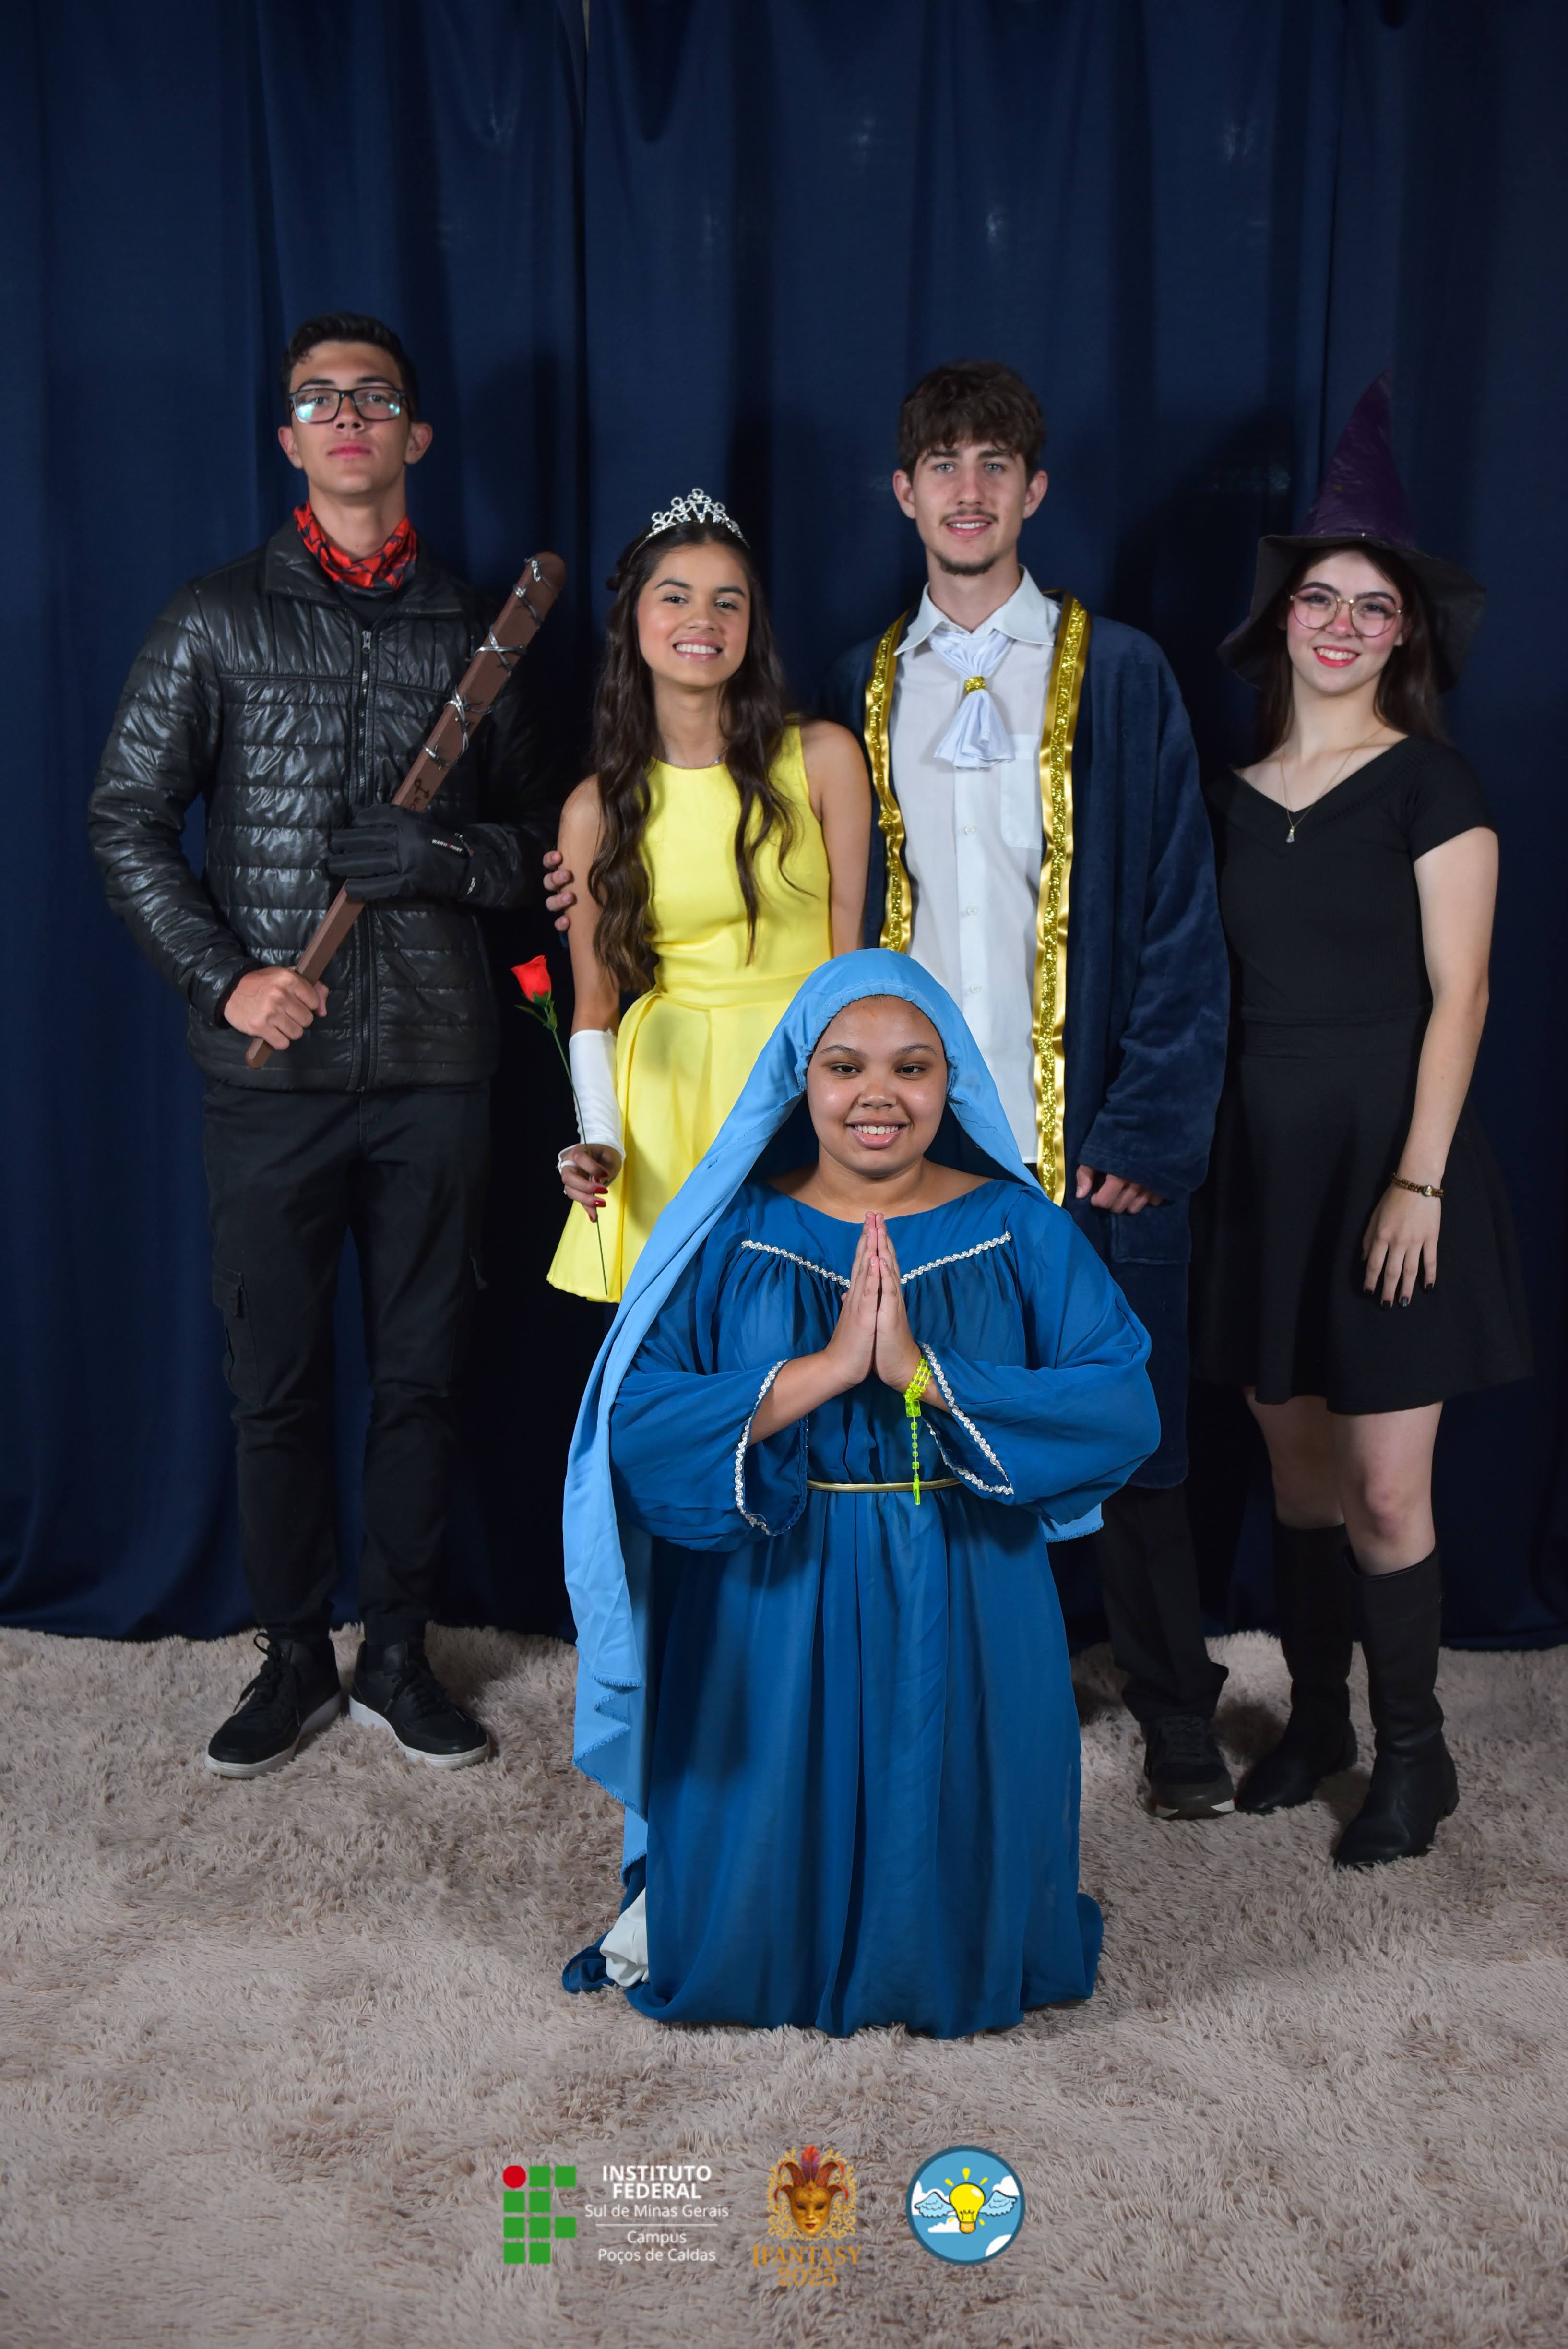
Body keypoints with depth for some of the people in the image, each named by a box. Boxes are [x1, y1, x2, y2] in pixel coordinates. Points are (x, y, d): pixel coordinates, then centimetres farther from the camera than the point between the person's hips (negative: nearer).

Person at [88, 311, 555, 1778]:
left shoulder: (471, 628, 10)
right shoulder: (219, 618, 6)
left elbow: (537, 835, 12)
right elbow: (127, 819, 4)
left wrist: (450, 860, -10)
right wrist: (222, 973, -8)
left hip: (435, 1059, 1)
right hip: (271, 1063, -1)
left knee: (421, 1372, 7)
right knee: (276, 1379, 6)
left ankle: (396, 1655, 22)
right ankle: (293, 1659, 22)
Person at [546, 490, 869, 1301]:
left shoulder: (823, 758, -2)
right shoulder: (597, 809, 2)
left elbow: (851, 955, 0)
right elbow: (593, 1007, 5)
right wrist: (600, 1142, -9)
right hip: (664, 1090, 1)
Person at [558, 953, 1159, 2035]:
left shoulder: (1017, 1229, 0)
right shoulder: (731, 1232, -2)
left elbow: (1126, 1409, -12)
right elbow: (637, 1427, -13)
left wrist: (926, 1371, -22)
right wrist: (825, 1368, -23)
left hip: (964, 1610, 1)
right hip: (771, 1611, 0)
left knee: (958, 1942, 5)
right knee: (749, 1942, 5)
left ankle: (957, 1957, 37)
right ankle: (677, 1904, 36)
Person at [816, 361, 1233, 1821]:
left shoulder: (1118, 675, 3)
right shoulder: (863, 688, 12)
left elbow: (1177, 921, -2)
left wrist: (1151, 1129, -9)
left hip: (1084, 1138, -2)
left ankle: (1176, 1723, 23)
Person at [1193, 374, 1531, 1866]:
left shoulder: (1433, 787, -3)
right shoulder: (1233, 795, 9)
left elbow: (1457, 995, -9)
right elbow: (1207, 990, 10)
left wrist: (1418, 1180, -15)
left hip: (1385, 1158, -4)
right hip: (1262, 1162, 5)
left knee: (1386, 1487, -2)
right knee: (1295, 1465, 12)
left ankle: (1413, 1754, 16)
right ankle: (1316, 1716, 28)